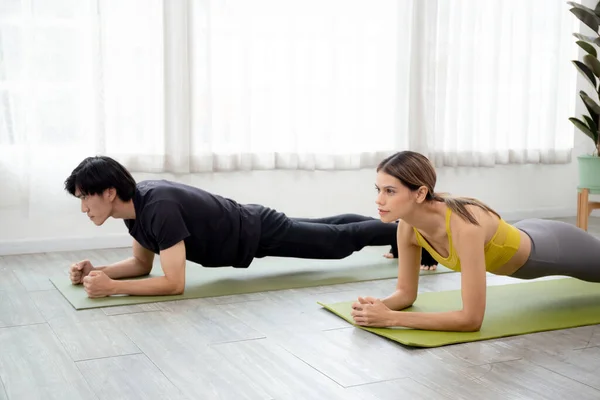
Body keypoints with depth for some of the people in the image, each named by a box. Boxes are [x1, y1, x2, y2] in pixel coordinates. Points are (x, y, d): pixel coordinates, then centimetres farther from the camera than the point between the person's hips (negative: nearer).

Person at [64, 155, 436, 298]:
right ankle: (401, 231, 45)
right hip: (245, 227, 8)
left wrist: (111, 287, -40)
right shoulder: (136, 204, -10)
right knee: (329, 232, 25)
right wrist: (96, 270, -11)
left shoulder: (159, 207, -38)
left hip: (258, 232, -8)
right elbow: (142, 264, 4)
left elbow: (174, 283, -40)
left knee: (340, 241, 10)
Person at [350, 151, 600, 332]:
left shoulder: (464, 226, -46)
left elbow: (471, 318, -45)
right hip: (521, 238, 6)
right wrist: (378, 307, -35)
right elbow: (406, 293, -13)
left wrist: (391, 318, -48)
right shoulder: (408, 226, -25)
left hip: (555, 248, -6)